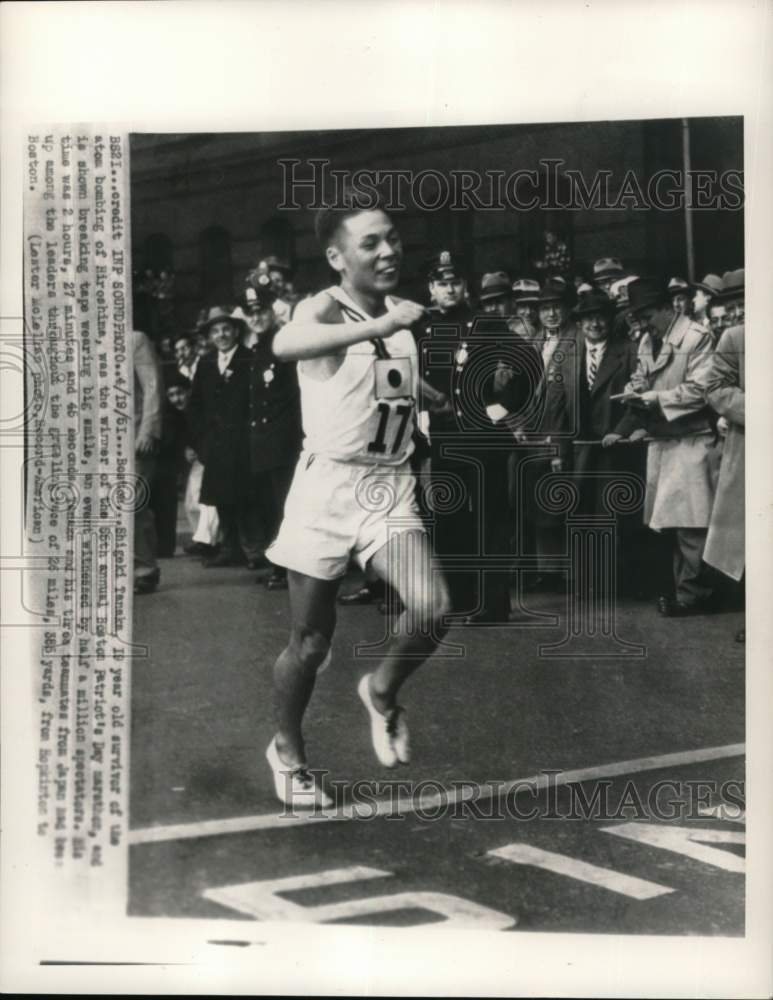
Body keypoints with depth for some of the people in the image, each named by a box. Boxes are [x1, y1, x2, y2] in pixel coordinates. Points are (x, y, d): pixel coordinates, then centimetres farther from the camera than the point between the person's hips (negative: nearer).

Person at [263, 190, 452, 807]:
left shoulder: (405, 314, 6)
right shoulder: (324, 310, -13)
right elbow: (284, 345, -40)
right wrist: (384, 326, -47)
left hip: (390, 486, 5)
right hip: (329, 484, -4)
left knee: (433, 608, -17)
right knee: (311, 641, 5)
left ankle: (383, 692, 14)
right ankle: (287, 751, 32)